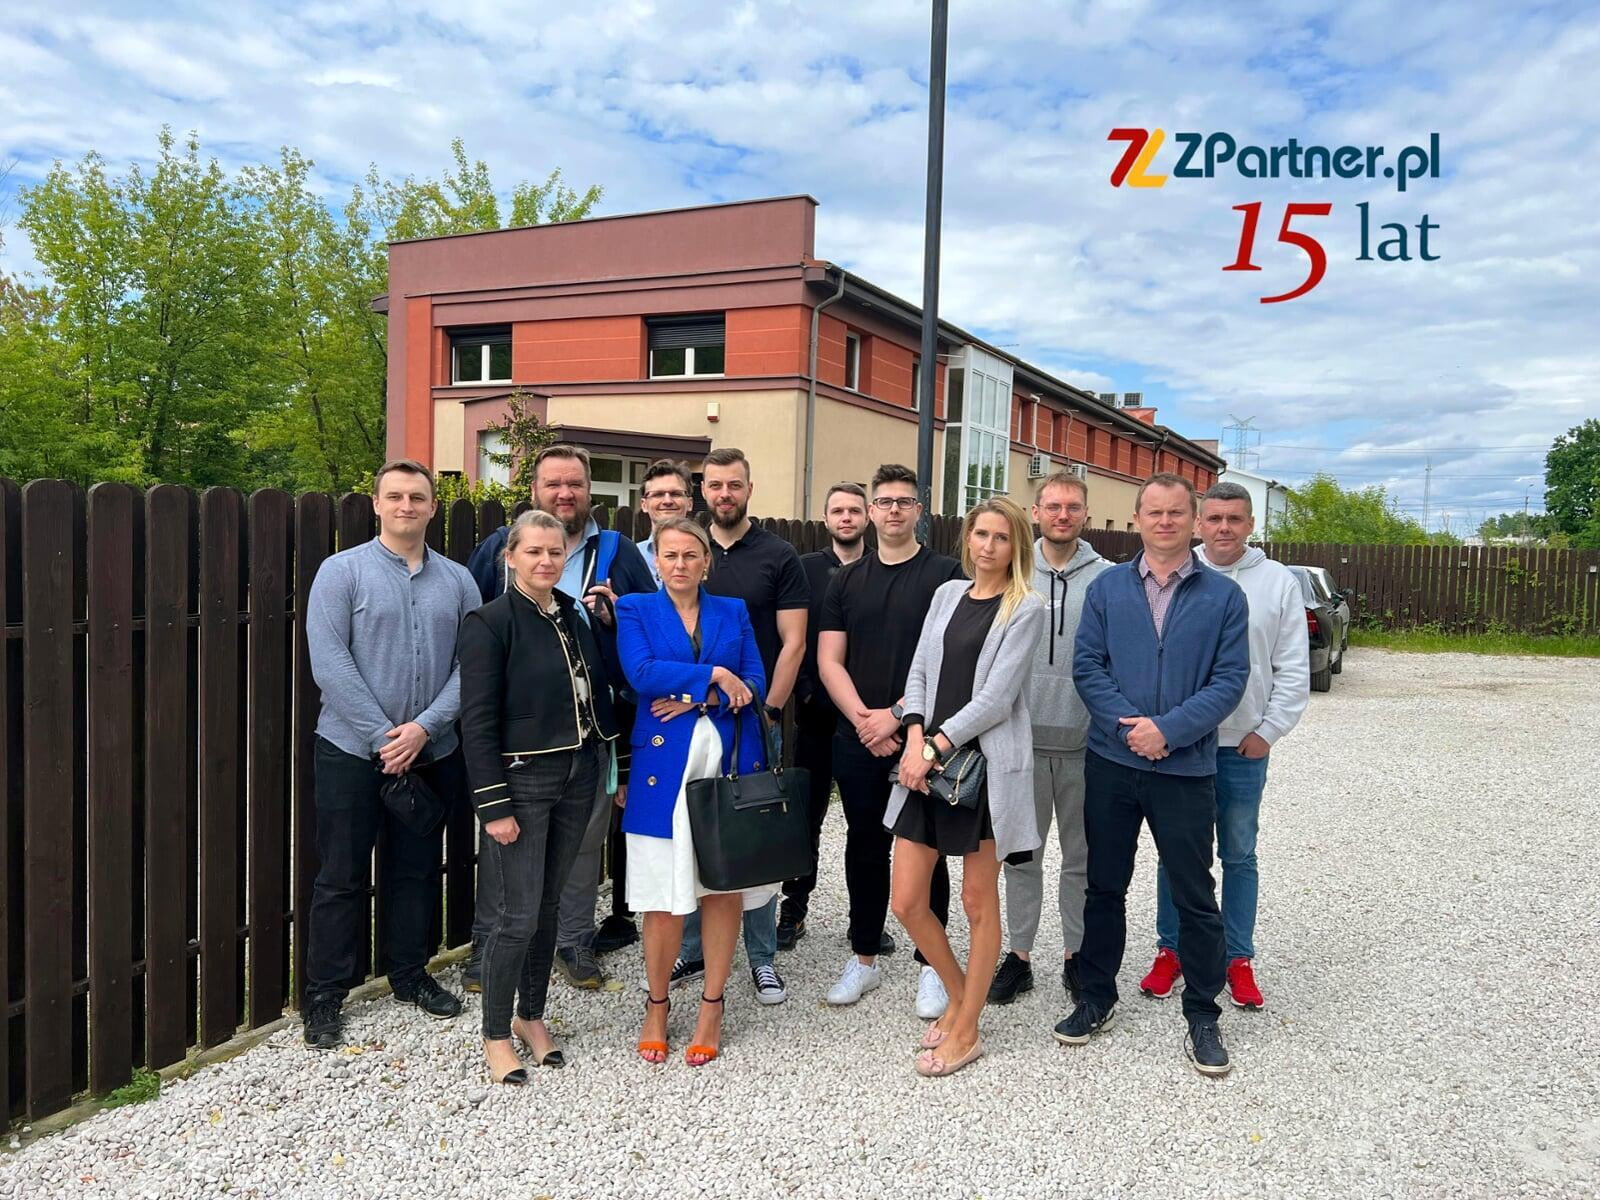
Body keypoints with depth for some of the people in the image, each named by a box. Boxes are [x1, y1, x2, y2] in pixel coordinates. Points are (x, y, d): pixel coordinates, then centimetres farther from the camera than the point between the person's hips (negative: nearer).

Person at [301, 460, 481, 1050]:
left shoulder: (457, 580, 5)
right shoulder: (343, 571, -4)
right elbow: (328, 662, -12)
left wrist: (423, 727, -13)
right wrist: (385, 735, -15)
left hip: (432, 753, 3)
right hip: (353, 751, -3)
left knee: (415, 871, 15)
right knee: (341, 878, 5)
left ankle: (410, 974, 31)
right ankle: (325, 996, 18)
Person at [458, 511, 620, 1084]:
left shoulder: (574, 617, 9)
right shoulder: (490, 622, -10)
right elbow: (478, 719, -13)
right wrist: (494, 804, -16)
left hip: (578, 776, 6)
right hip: (522, 778, -6)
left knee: (549, 904, 15)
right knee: (519, 914, -2)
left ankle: (532, 1017, 31)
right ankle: (496, 1035, 17)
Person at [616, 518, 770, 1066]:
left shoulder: (734, 612, 13)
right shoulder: (635, 609, 7)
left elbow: (754, 685, 3)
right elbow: (641, 673, -10)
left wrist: (695, 699, -11)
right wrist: (714, 676, -10)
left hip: (731, 761, 2)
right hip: (665, 764, -2)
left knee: (725, 887, 6)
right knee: (665, 898, 0)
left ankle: (712, 1007, 21)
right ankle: (656, 1005, 21)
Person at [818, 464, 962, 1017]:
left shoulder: (945, 574, -2)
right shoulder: (847, 580, 10)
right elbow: (829, 660, 5)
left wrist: (897, 713, -14)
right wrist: (862, 718, -9)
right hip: (857, 739, 4)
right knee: (865, 848, 12)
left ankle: (931, 965, 17)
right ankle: (864, 957, 25)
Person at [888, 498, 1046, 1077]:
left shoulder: (1026, 609, -3)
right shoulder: (947, 594, 13)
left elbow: (997, 698, -11)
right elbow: (919, 674, 10)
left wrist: (936, 747, -14)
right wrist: (915, 736, -6)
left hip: (986, 763, -5)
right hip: (927, 762, 5)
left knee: (978, 902, 7)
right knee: (907, 901, 5)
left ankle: (966, 1031, 21)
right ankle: (960, 997, 29)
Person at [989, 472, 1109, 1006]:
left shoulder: (1107, 579, -1)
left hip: (1085, 740, -1)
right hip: (1022, 736, 1)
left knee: (1082, 855, 11)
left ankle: (1077, 954, 26)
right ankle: (1019, 953, 22)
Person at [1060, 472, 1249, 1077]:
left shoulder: (1223, 596, 0)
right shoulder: (1107, 587, 4)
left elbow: (1230, 679, -6)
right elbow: (1086, 665, -1)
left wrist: (1168, 729, -16)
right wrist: (1129, 726, -14)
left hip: (1186, 767, -1)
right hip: (1111, 761, 2)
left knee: (1195, 897, 7)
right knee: (1104, 886, 13)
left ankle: (1203, 1017, 24)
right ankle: (1096, 999, 29)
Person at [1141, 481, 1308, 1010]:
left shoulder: (1278, 581, 1)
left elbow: (1293, 670, 2)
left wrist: (1267, 731, -4)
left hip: (1244, 747, 0)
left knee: (1239, 855, 11)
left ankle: (1238, 958, 23)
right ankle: (1170, 949, 23)